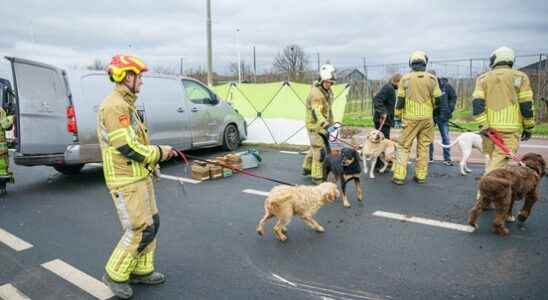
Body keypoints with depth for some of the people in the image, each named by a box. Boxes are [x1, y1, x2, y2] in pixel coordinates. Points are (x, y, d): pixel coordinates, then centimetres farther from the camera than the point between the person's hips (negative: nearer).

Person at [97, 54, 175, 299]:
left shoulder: (125, 104, 16)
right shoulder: (114, 106, -18)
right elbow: (128, 148, -23)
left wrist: (158, 152, 8)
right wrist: (159, 152, -12)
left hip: (139, 176, 10)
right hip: (126, 181, -10)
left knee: (152, 224, 16)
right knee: (140, 230, -4)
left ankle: (141, 270, 30)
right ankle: (115, 274, 15)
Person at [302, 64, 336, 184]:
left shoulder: (328, 91, 7)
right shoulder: (315, 93, -24)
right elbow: (317, 112, -36)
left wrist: (331, 123, 22)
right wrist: (325, 124, -49)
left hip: (323, 125, 9)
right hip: (315, 125, -9)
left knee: (315, 146, 21)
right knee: (320, 150, -8)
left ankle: (307, 168, 39)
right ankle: (317, 176, 3)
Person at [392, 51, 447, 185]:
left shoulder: (405, 78, -3)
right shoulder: (432, 78, 0)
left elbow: (400, 100, -1)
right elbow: (438, 100, 3)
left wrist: (398, 116, 11)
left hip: (410, 118, -1)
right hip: (427, 118, 2)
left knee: (404, 146, 5)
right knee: (423, 147, 11)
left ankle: (399, 176, -1)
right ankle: (421, 176, 15)